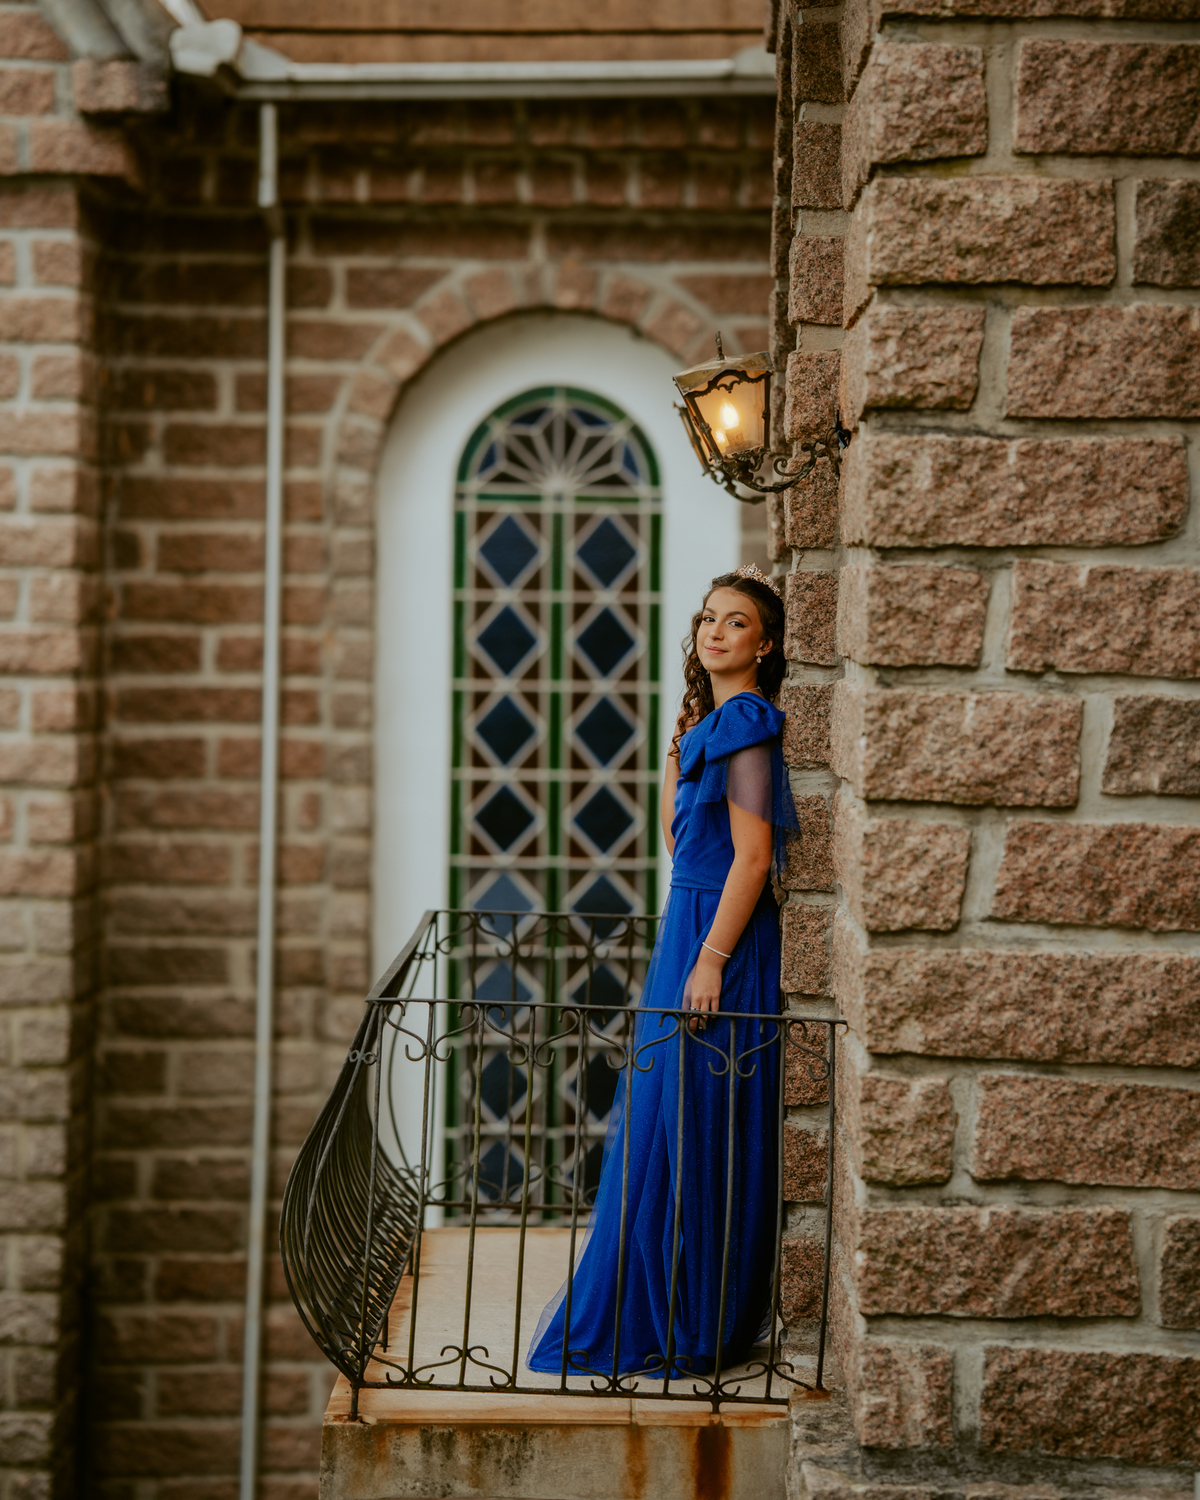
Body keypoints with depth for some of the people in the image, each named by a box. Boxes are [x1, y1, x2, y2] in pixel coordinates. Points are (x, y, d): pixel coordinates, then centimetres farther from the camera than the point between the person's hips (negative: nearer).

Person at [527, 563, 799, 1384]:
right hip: (691, 924, 10)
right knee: (672, 1124, 15)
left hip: (721, 933, -10)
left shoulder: (745, 724, -14)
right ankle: (670, 1313, 24)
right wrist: (679, 748, 14)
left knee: (692, 1126, -5)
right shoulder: (713, 722, 16)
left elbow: (752, 854, -20)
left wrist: (710, 961, -22)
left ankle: (695, 1329, 3)